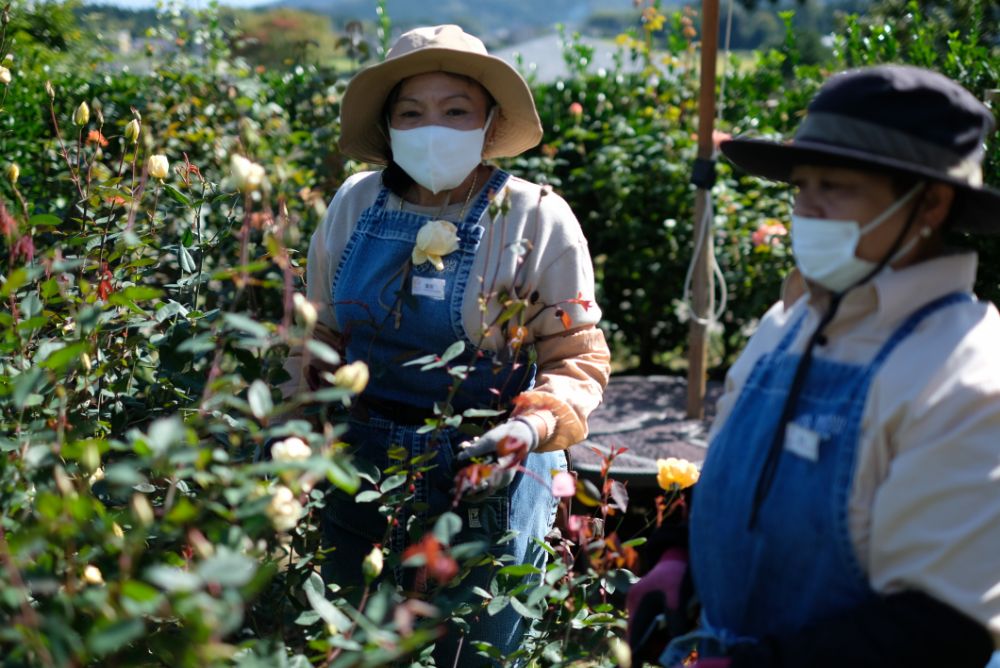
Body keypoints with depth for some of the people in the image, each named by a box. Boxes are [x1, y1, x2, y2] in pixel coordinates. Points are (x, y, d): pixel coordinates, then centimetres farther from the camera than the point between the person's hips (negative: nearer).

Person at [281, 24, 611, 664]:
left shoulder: (537, 220, -11)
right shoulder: (354, 204, 0)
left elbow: (579, 359, -9)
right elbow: (322, 332, 13)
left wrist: (531, 427, -26)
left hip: (488, 484, -4)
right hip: (361, 474, 4)